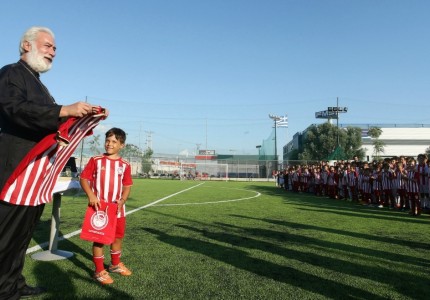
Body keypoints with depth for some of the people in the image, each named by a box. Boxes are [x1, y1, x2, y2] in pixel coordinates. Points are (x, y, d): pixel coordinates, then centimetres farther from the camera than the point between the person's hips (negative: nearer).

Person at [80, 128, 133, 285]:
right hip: (99, 207, -3)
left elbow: (127, 186, 6)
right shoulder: (96, 160, -4)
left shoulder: (125, 165, 2)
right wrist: (91, 195, -20)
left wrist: (122, 200, -11)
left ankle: (116, 264, 37)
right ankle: (99, 270, 19)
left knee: (118, 235, 15)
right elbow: (83, 178, -5)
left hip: (117, 208, 4)